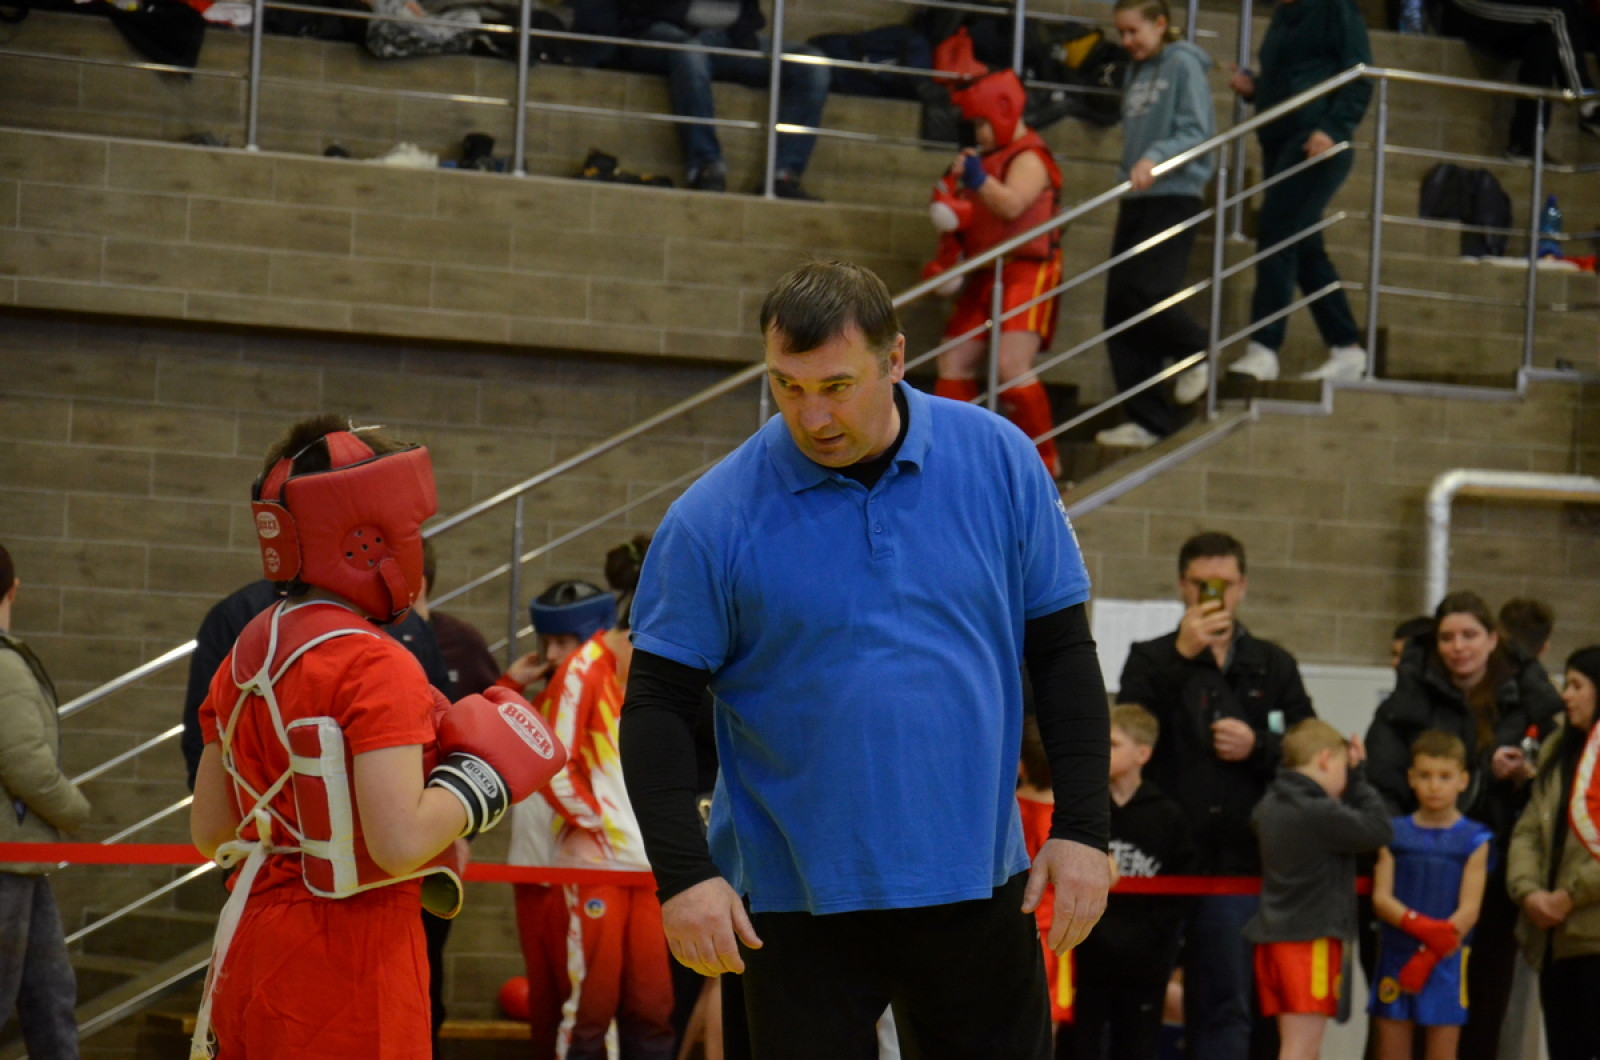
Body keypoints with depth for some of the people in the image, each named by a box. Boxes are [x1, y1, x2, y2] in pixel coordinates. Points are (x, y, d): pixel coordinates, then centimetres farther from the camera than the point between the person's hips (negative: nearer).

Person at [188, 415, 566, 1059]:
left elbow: (210, 832, 13)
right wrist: (485, 775, -9)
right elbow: (400, 843, -24)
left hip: (251, 950, 8)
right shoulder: (376, 668, -15)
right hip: (348, 966, -8)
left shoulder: (247, 653, 11)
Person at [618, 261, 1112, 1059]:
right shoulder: (713, 519, -8)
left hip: (979, 886, 2)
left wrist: (1082, 828, -1)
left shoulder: (1000, 462, -2)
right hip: (794, 906, -2)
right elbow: (657, 705, -5)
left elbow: (1062, 653, 5)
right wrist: (683, 873, -15)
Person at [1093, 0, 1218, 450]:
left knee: (1143, 291, -21)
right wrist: (1127, 177, 9)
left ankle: (1196, 349, 9)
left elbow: (1198, 131, -12)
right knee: (1119, 315, 0)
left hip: (1175, 197, -7)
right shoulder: (1135, 74, 18)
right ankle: (1148, 418, 4)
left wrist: (1156, 158, -25)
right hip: (1135, 202, 8)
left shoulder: (1183, 65, -4)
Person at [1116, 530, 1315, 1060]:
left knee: (1225, 1007, 0)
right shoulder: (1153, 660, 9)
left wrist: (1258, 748, -7)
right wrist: (1182, 655, -14)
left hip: (1242, 862, 1)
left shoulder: (1274, 667, 15)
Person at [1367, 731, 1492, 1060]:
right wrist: (1419, 925, -20)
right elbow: (1381, 897, -2)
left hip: (1446, 959, -2)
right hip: (1395, 955, 2)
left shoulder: (1474, 839, 1)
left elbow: (1469, 909, -6)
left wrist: (1429, 956, -16)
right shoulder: (1395, 833, 7)